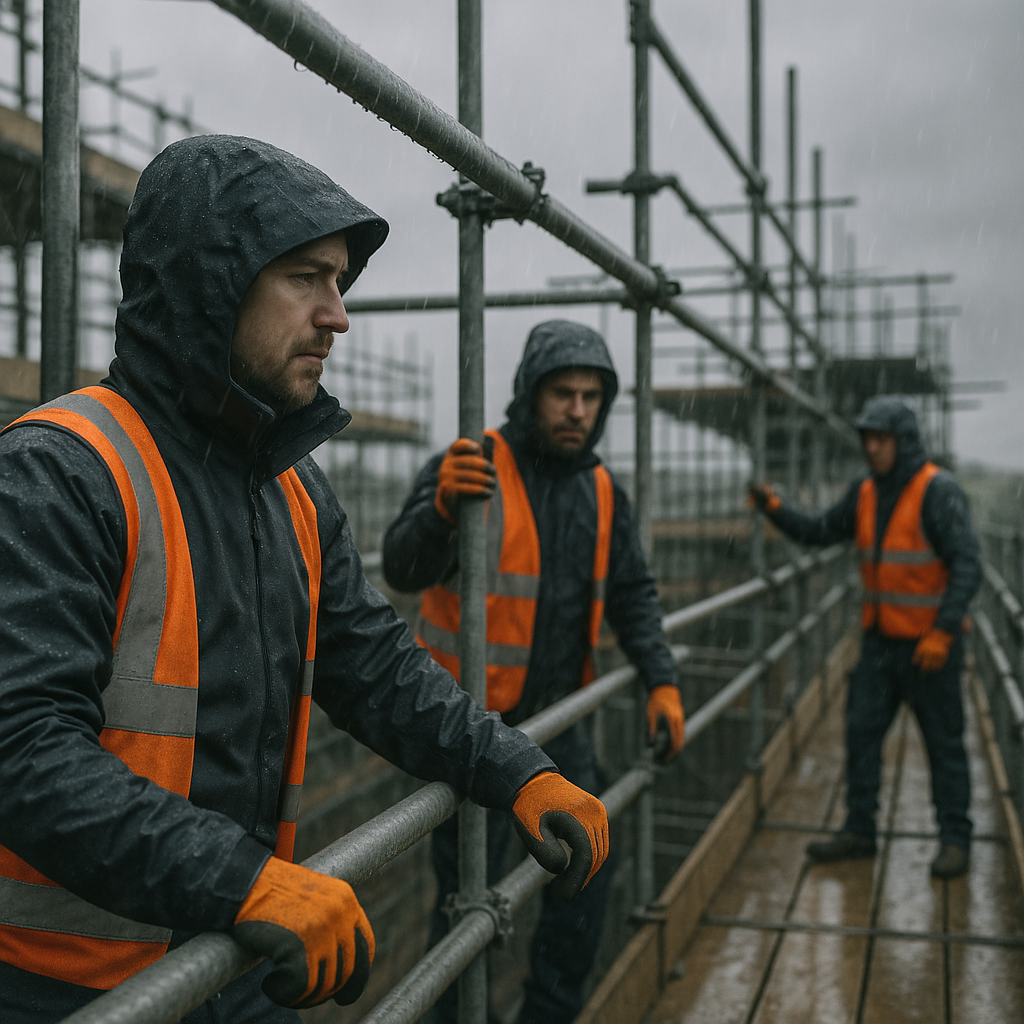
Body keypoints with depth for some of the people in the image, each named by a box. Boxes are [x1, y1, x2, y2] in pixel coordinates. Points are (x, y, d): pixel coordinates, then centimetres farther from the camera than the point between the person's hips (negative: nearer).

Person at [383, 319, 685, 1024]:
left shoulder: (602, 491, 5)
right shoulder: (475, 468, -15)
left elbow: (633, 594, 11)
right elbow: (404, 569, -25)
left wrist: (663, 680, 0)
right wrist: (442, 507, -45)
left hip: (558, 713, 6)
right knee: (472, 892, 0)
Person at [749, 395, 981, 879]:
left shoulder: (938, 491, -15)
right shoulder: (865, 493, 6)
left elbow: (967, 565, -18)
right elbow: (818, 532, 15)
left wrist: (943, 632, -24)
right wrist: (775, 508, -1)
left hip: (930, 643, -6)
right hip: (880, 639, 6)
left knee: (944, 742, 4)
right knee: (861, 731, 7)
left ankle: (954, 839, 16)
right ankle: (858, 830, 17)